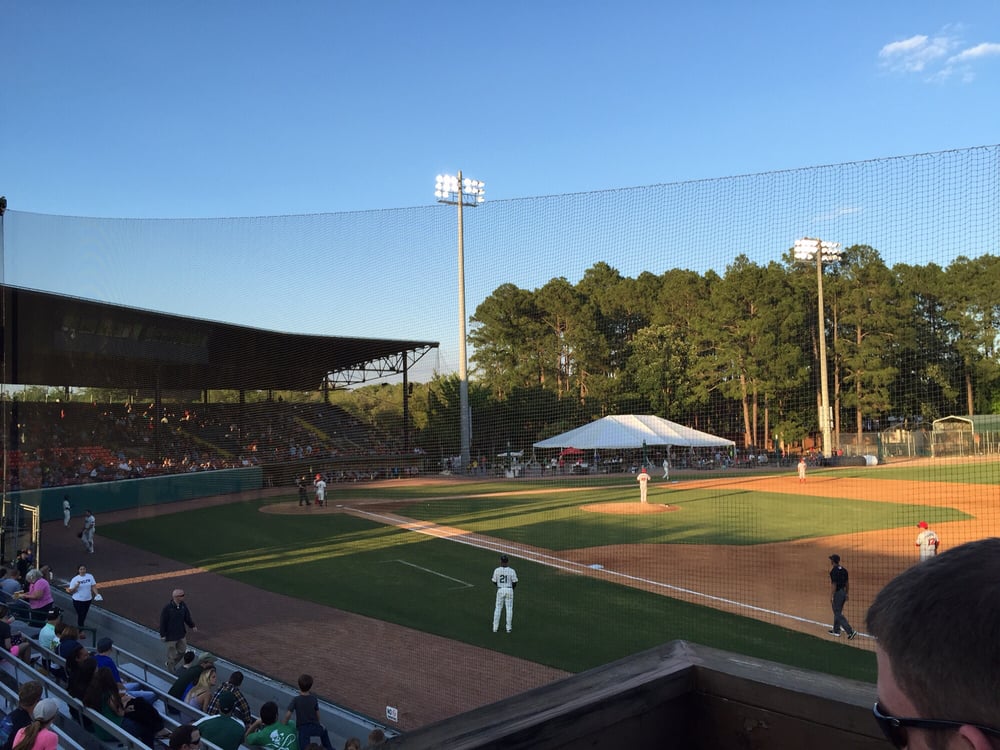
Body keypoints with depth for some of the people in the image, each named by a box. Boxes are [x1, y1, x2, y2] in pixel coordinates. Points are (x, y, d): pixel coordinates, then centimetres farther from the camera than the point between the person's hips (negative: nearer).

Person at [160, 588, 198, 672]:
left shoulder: (183, 605, -6)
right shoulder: (167, 608, -23)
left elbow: (187, 617, 4)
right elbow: (162, 622, -16)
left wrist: (192, 626, -8)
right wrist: (162, 635, -12)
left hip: (181, 634, 6)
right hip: (171, 636, -6)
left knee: (182, 651, 19)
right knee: (172, 654, 8)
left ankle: (169, 663, 42)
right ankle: (170, 671, 28)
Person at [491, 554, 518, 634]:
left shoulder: (496, 570, -8)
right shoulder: (512, 571, -10)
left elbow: (494, 582, 0)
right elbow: (515, 583, -5)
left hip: (500, 590, 1)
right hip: (509, 590, -1)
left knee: (497, 608, 12)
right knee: (509, 609, 9)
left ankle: (495, 627, 14)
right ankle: (508, 628, 12)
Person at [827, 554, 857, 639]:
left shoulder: (833, 571, -19)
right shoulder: (844, 570, 5)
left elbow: (833, 585, -21)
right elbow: (847, 583, 11)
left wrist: (831, 597, -16)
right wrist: (846, 594, 21)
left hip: (837, 593, -9)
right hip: (843, 592, 9)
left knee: (838, 614, -3)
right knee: (838, 612, 20)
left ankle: (850, 631, -11)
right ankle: (836, 631, 29)